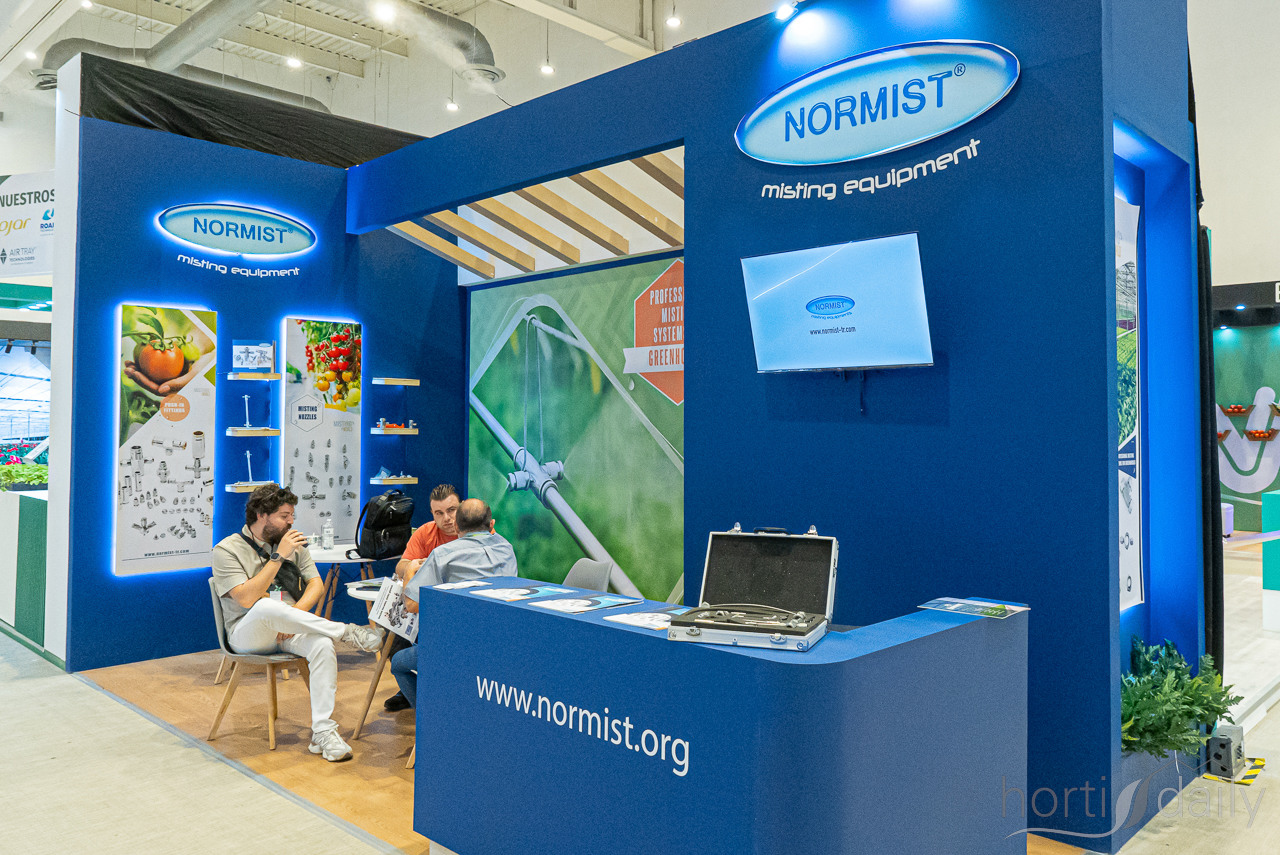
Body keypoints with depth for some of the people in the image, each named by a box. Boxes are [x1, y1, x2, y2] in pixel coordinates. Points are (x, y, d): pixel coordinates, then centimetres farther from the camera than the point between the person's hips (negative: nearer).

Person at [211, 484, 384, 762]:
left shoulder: (293, 543, 11)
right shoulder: (227, 550, -5)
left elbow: (316, 584, 6)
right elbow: (247, 599, -19)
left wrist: (294, 614, -13)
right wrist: (278, 557, -22)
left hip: (287, 631, 4)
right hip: (247, 635, -4)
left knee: (322, 645, -29)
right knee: (267, 606, -38)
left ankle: (323, 732, -27)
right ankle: (348, 632, -27)